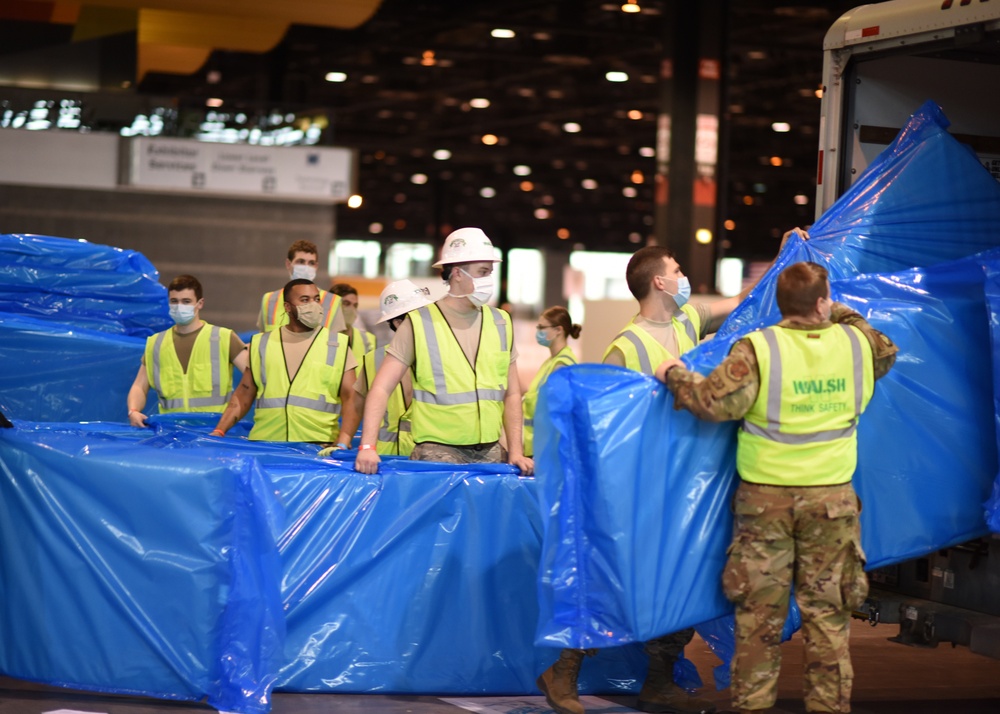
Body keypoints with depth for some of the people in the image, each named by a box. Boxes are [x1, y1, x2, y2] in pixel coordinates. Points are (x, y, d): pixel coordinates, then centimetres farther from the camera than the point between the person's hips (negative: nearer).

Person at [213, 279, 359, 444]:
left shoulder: (337, 346, 6)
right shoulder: (262, 343, 12)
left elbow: (351, 400, 0)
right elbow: (243, 395, 17)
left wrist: (343, 443, -14)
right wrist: (218, 431, 5)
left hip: (317, 447, -1)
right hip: (264, 444, 1)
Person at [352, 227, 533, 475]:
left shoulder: (500, 323, 10)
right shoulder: (420, 323, -4)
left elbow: (511, 394, 14)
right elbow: (381, 388, -8)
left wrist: (516, 452, 4)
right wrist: (367, 446, -20)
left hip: (490, 452, 4)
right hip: (438, 451, -4)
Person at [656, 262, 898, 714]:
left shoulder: (758, 348, -11)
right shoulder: (857, 342, 0)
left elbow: (714, 403, -19)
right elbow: (887, 354, 24)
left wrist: (675, 376, -2)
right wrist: (845, 316, 29)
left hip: (766, 497, -2)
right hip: (832, 498, 2)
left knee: (760, 610, 7)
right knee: (827, 611, 8)